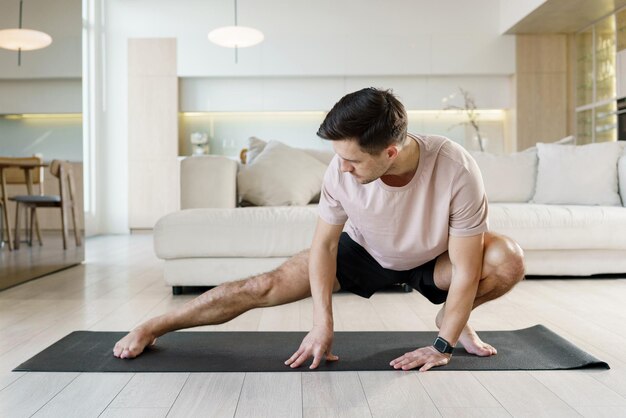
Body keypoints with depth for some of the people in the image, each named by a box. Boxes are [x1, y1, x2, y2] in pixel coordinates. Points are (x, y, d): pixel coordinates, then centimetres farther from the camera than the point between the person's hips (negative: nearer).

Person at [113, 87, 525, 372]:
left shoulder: (457, 170, -38)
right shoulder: (341, 170, -31)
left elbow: (465, 271, -29)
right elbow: (323, 244, -17)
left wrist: (443, 346, -23)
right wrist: (323, 324, -20)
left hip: (431, 260, 0)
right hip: (364, 251, 1)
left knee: (509, 260, -28)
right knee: (264, 287, -12)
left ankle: (452, 320, 3)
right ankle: (152, 328, 4)